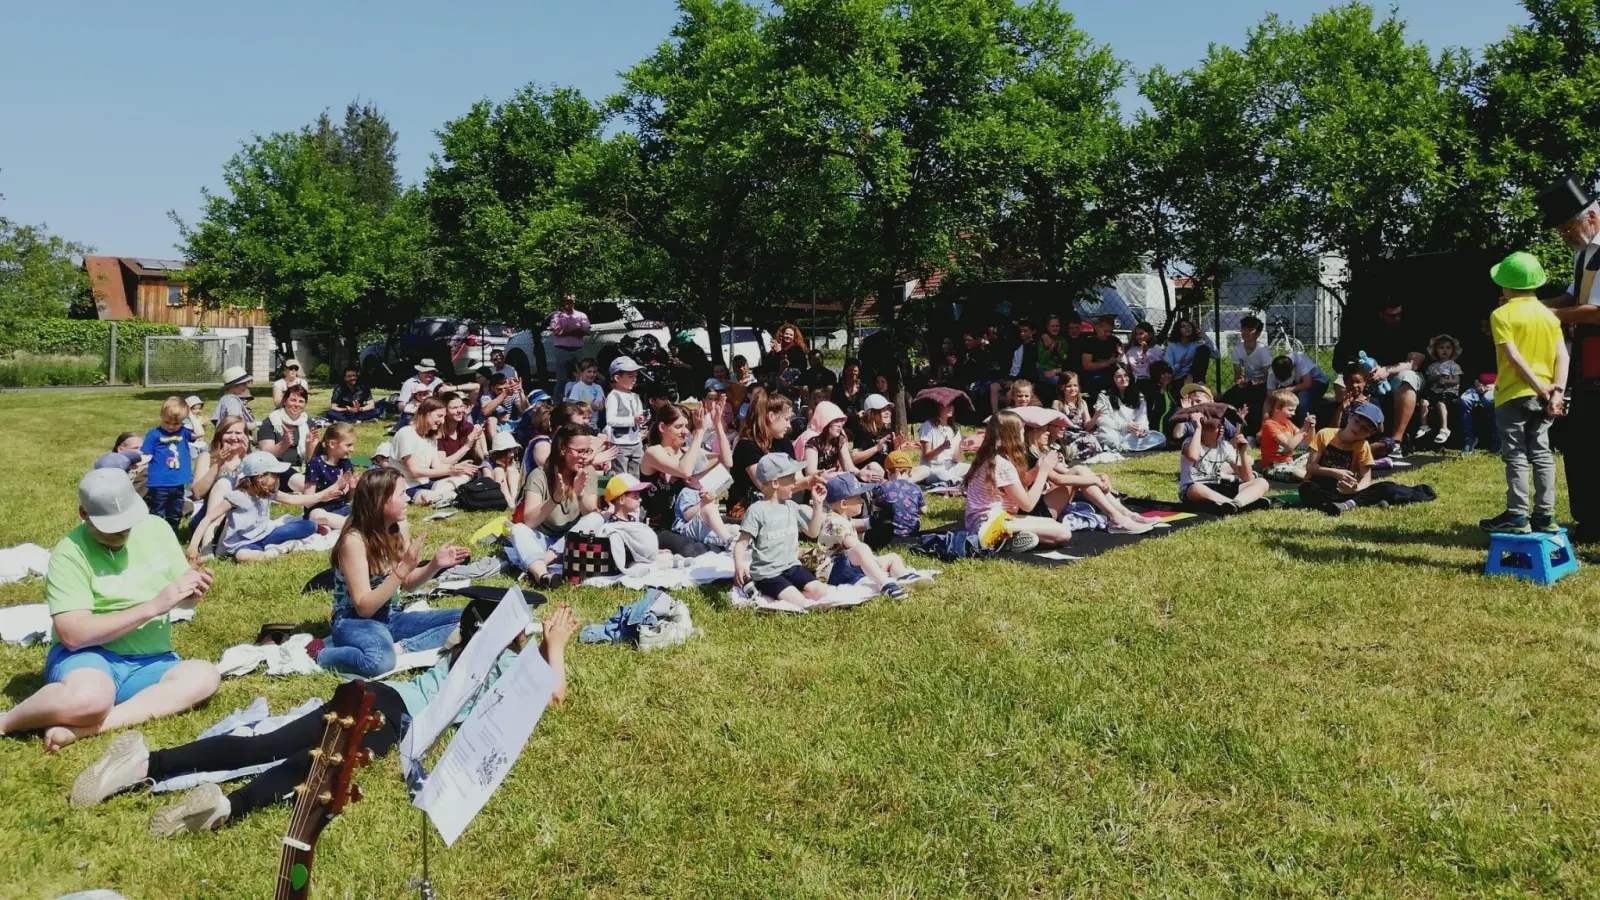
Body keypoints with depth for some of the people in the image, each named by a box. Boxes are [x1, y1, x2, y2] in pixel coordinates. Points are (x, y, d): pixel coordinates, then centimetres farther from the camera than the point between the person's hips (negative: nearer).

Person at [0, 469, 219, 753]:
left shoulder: (156, 528, 2)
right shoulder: (69, 554, -12)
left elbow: (184, 601, 9)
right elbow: (73, 635, -22)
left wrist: (192, 590, -17)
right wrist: (152, 607, -27)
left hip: (150, 663, 5)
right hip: (90, 656, -5)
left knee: (205, 675, -26)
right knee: (89, 697, -39)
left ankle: (81, 729, -27)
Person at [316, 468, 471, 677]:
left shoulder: (400, 528, -1)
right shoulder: (354, 540, -20)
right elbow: (364, 607, -22)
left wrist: (434, 565, -7)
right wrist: (403, 568, -29)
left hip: (391, 618, 7)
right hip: (355, 622, -7)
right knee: (380, 660, -41)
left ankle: (399, 649, -19)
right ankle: (323, 654, -14)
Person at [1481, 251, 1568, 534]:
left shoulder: (1502, 314, -8)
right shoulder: (1549, 315, 8)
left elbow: (1513, 356, -16)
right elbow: (1562, 355, 0)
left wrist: (1540, 388, -13)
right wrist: (1557, 390, -6)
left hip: (1514, 394, -5)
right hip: (1543, 396, 5)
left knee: (1516, 455, -2)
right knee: (1541, 454, 9)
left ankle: (1517, 516, -2)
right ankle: (1545, 515, 10)